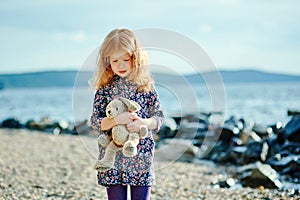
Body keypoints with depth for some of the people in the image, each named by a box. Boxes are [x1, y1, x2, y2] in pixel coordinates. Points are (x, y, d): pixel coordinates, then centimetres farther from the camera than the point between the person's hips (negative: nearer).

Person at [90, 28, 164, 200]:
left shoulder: (146, 86, 1)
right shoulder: (105, 89, 1)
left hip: (141, 155, 0)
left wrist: (144, 123, -18)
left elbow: (159, 117, 3)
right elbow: (95, 122, -3)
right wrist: (116, 120, -22)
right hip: (113, 156, 0)